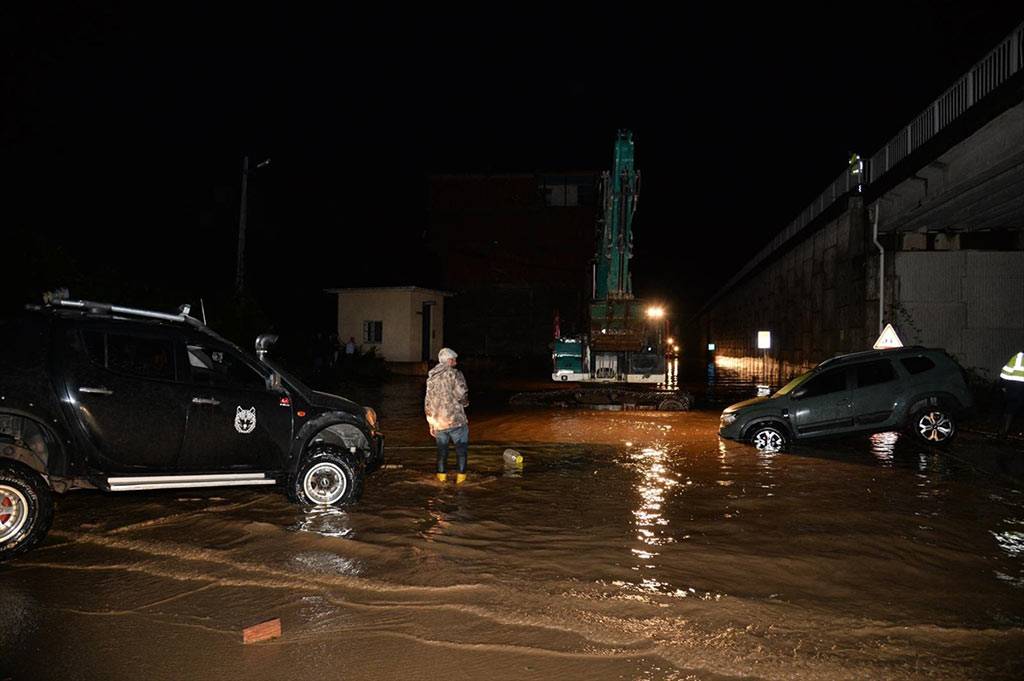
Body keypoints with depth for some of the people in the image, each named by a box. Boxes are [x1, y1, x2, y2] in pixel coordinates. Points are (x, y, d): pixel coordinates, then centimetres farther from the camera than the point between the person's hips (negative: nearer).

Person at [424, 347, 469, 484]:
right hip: (456, 419, -5)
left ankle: (442, 473, 18)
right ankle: (461, 474, 9)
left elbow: (428, 403, 14)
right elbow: (462, 396, -17)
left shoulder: (431, 378, 11)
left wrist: (431, 424, 20)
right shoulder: (455, 374, -7)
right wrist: (465, 402, 7)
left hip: (438, 422, 5)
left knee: (442, 447, 18)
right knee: (461, 447, 9)